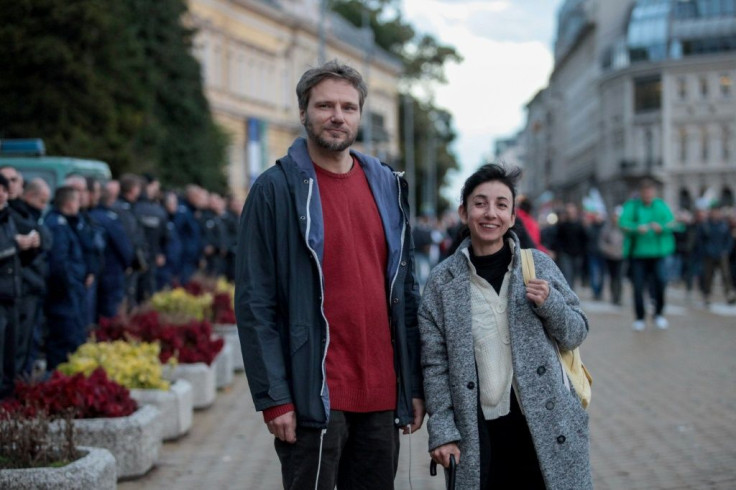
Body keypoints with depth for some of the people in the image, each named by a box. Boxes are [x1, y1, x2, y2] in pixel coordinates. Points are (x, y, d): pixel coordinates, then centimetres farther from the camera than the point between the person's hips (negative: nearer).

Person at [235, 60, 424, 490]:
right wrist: (274, 398, -14)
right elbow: (255, 304, -9)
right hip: (315, 397, -5)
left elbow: (405, 291, 12)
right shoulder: (278, 189, -5)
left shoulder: (387, 186, 10)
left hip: (381, 395, 5)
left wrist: (415, 385, 8)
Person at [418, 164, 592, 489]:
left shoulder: (540, 265, 2)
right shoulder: (442, 282, 0)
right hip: (478, 433, 0)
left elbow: (576, 334, 8)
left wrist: (549, 303, -10)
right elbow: (435, 365, 1)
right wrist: (442, 431, -5)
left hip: (546, 426, 1)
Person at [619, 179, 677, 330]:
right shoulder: (631, 206, 2)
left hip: (657, 251, 1)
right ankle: (640, 318, 12)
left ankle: (659, 314, 8)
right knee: (638, 286, -2)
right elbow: (623, 223, -11)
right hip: (637, 251, -1)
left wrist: (661, 227, -20)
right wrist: (637, 228, -30)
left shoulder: (661, 206, 10)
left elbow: (671, 223, 3)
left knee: (660, 281, -12)